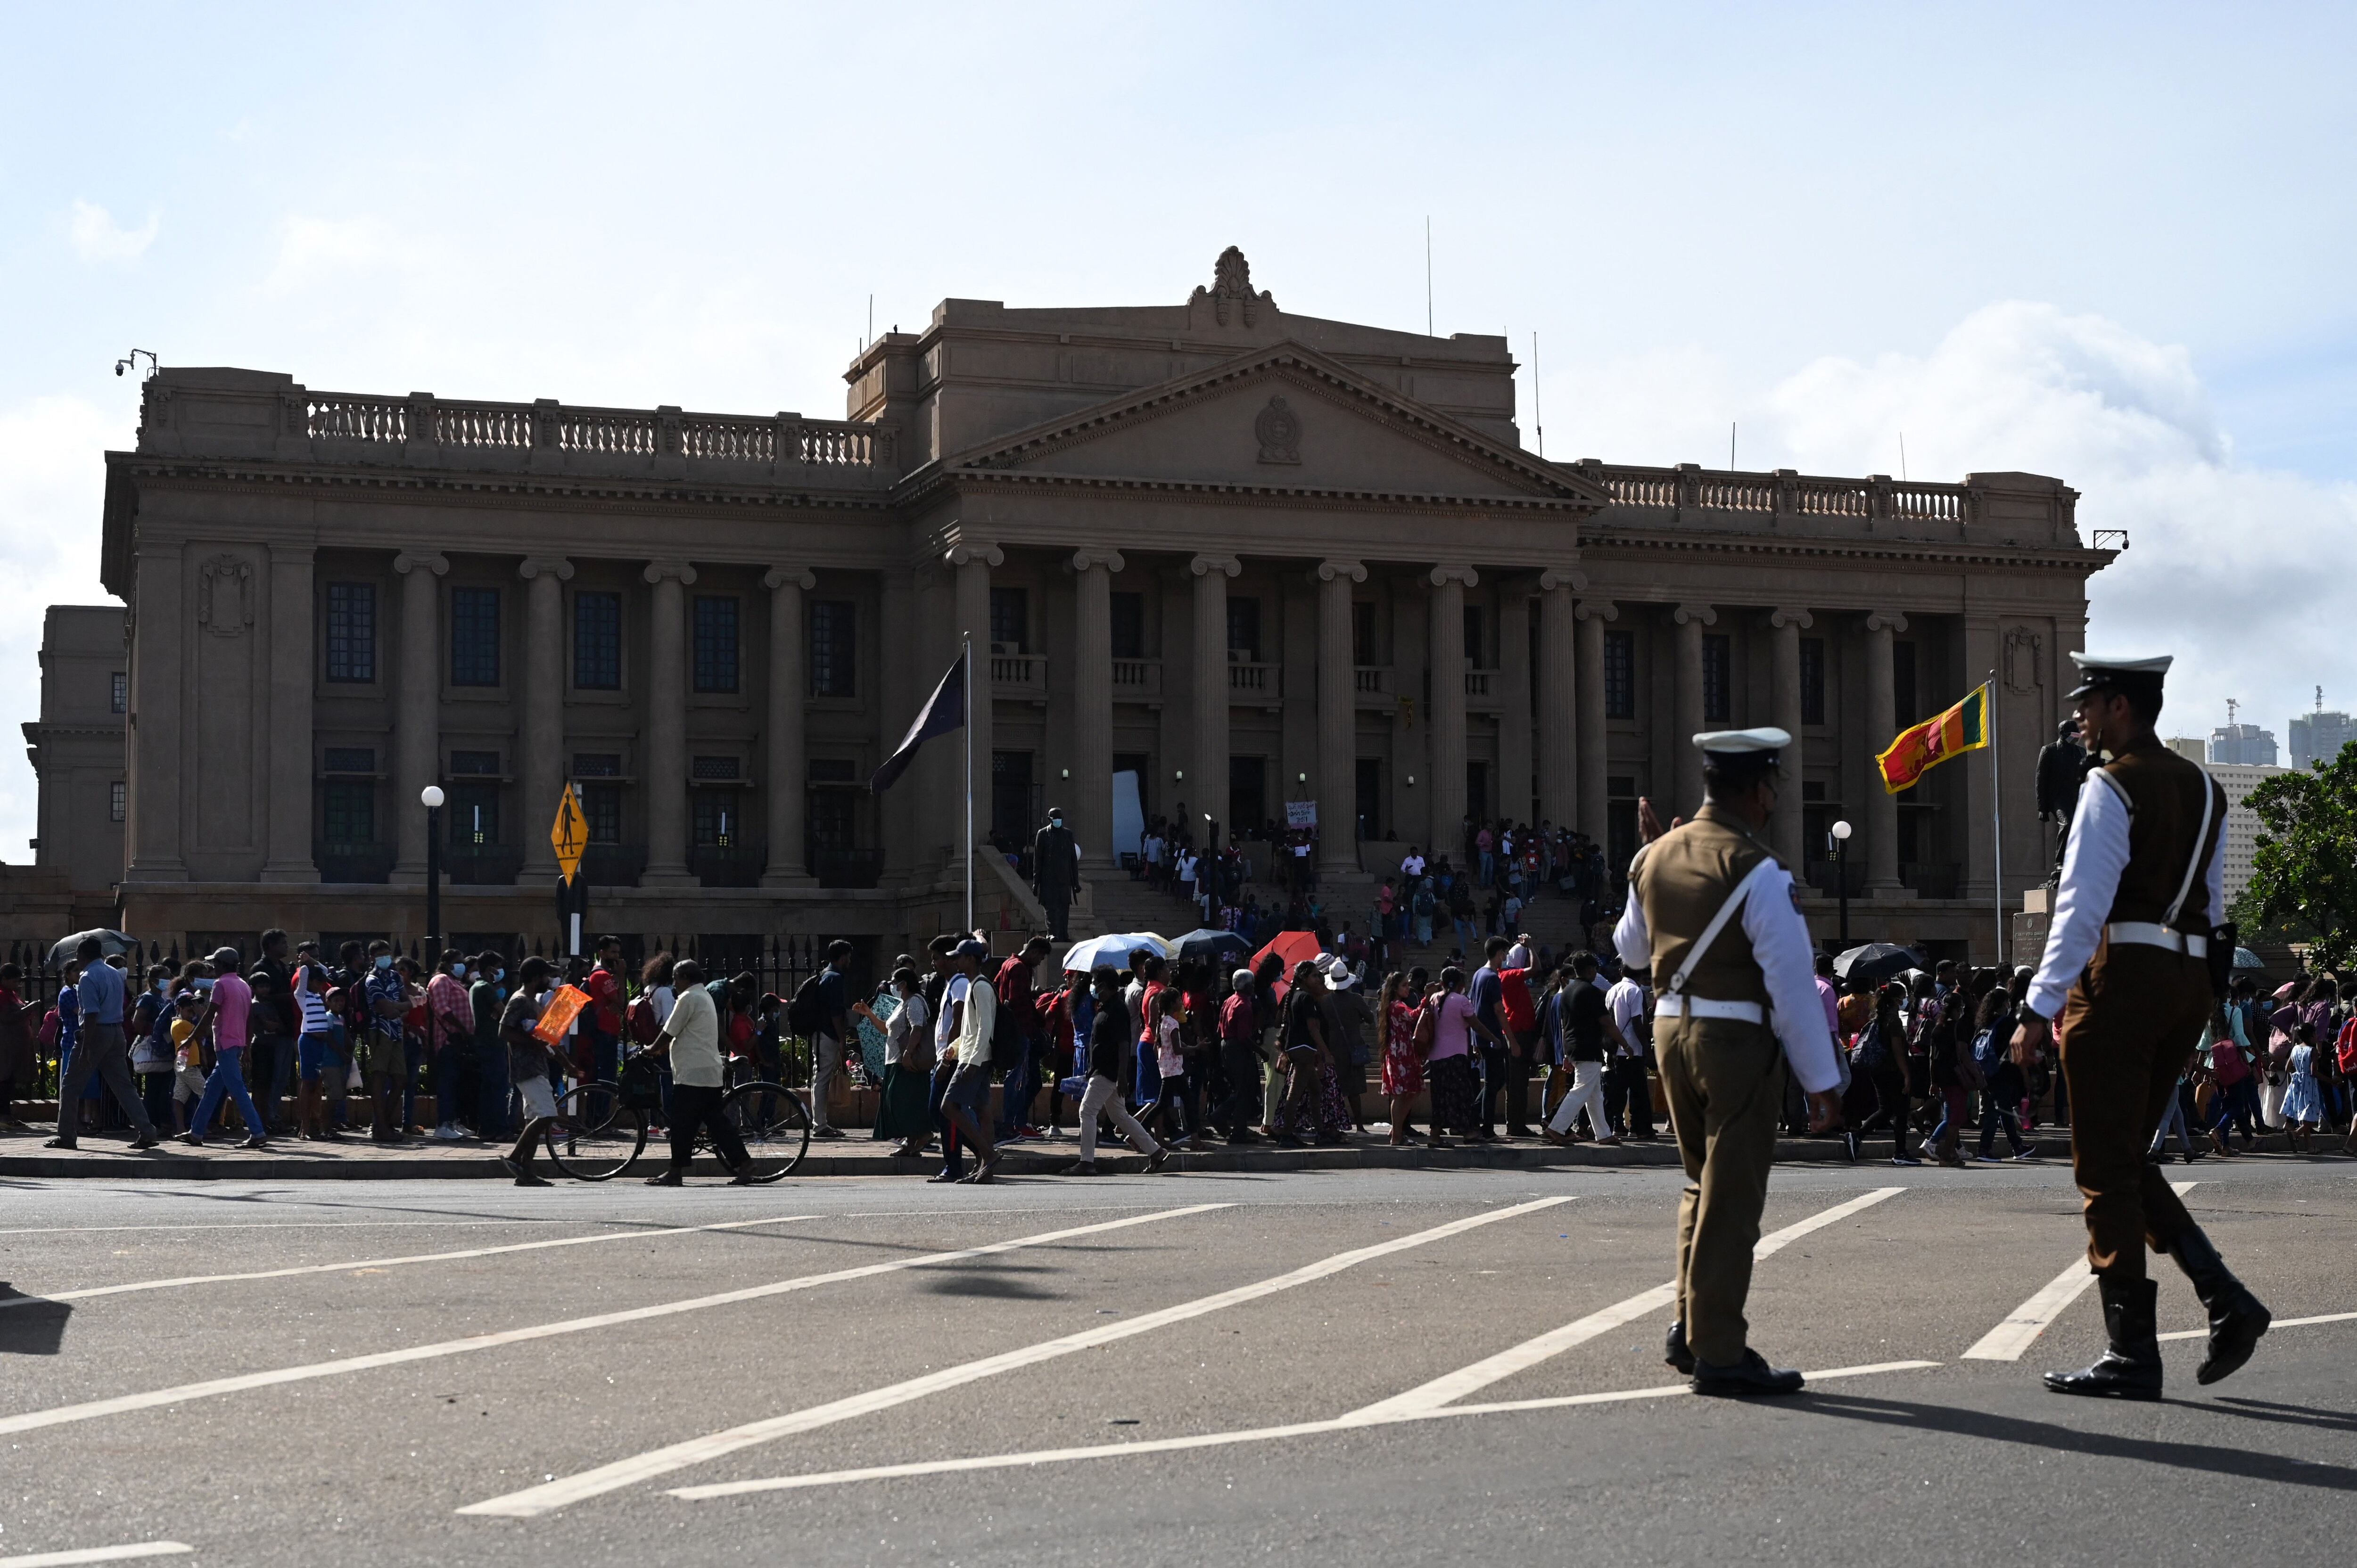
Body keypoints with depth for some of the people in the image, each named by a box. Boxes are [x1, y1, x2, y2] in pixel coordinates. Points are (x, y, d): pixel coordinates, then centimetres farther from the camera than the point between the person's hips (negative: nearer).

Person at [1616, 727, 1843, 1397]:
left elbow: (1631, 948, 23)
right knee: (1731, 1199, 1)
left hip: (1671, 1029, 7)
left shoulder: (1656, 856, 6)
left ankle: (1689, 1328, 24)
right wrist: (1820, 1081, -11)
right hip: (1737, 1040, -7)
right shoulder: (1757, 871, -16)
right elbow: (1793, 982, -16)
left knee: (1702, 1183, 22)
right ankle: (1719, 1353, 5)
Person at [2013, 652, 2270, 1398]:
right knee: (2129, 1162, 17)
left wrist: (2040, 1008, -15)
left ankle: (2131, 1354, 1)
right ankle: (2227, 1301, 3)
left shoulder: (2112, 786, -10)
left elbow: (2082, 905, -16)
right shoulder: (2204, 789, 15)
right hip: (2190, 980, 8)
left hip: (2119, 978, -8)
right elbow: (2213, 902, 18)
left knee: (2107, 1172, -1)